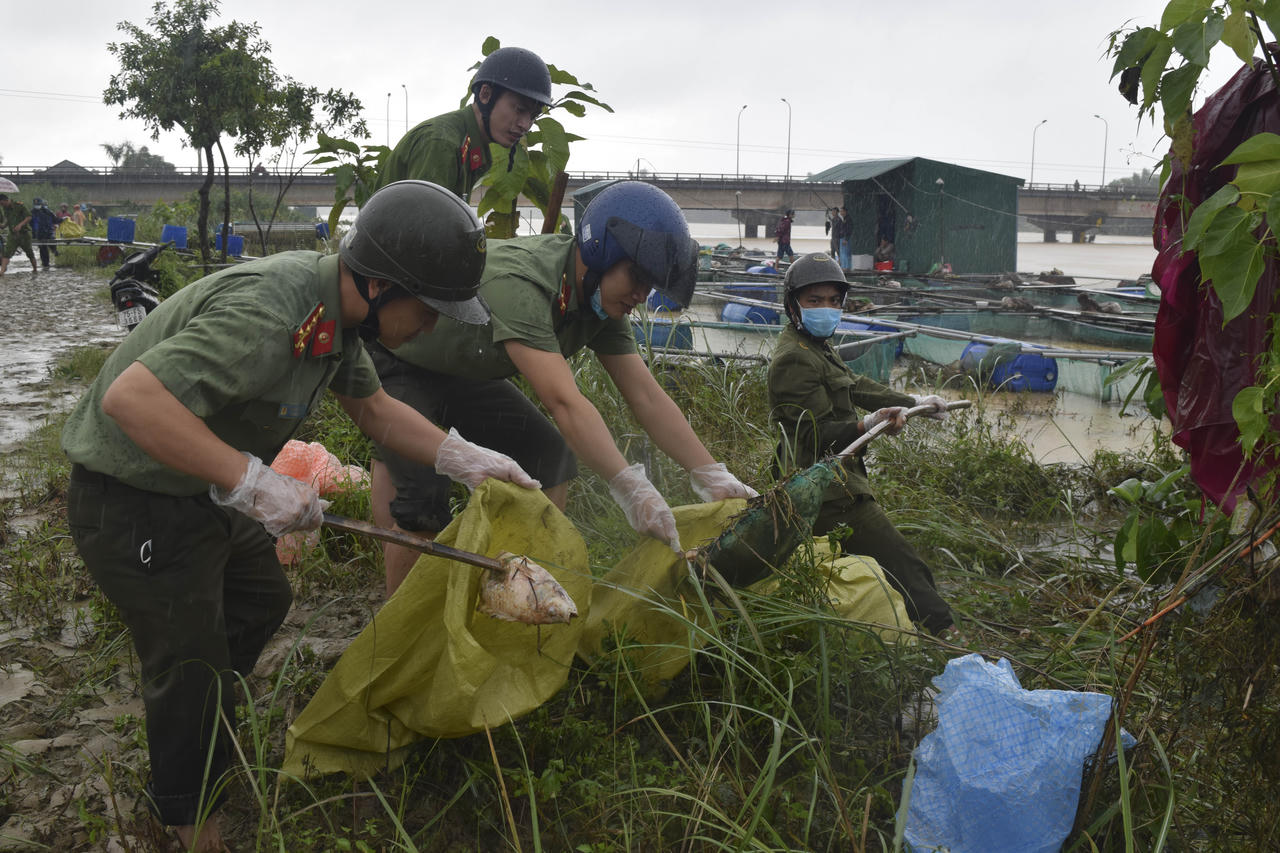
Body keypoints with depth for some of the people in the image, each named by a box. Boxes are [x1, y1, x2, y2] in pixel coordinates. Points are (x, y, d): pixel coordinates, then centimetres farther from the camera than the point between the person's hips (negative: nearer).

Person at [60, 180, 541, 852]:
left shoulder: (336, 309, -3)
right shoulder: (270, 312, -35)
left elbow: (372, 407, 9)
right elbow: (131, 398, -41)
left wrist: (464, 459, 0)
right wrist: (253, 481, -40)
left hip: (206, 487, 9)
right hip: (133, 503, -9)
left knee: (262, 601, 25)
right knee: (194, 663, 5)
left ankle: (194, 716, 50)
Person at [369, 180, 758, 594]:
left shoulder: (602, 299, -12)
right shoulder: (516, 283, -39)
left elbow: (647, 397, -14)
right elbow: (564, 401, -48)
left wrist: (713, 475, -21)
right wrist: (631, 488, -54)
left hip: (462, 371, 8)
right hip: (393, 365, -8)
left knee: (552, 455, -4)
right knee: (424, 498, -21)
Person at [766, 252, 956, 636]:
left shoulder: (817, 348, 20)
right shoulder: (795, 359, -16)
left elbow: (857, 387, 32)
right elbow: (818, 436, -23)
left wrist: (915, 402, 38)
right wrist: (868, 424, -38)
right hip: (832, 495, -11)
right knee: (905, 566, -10)